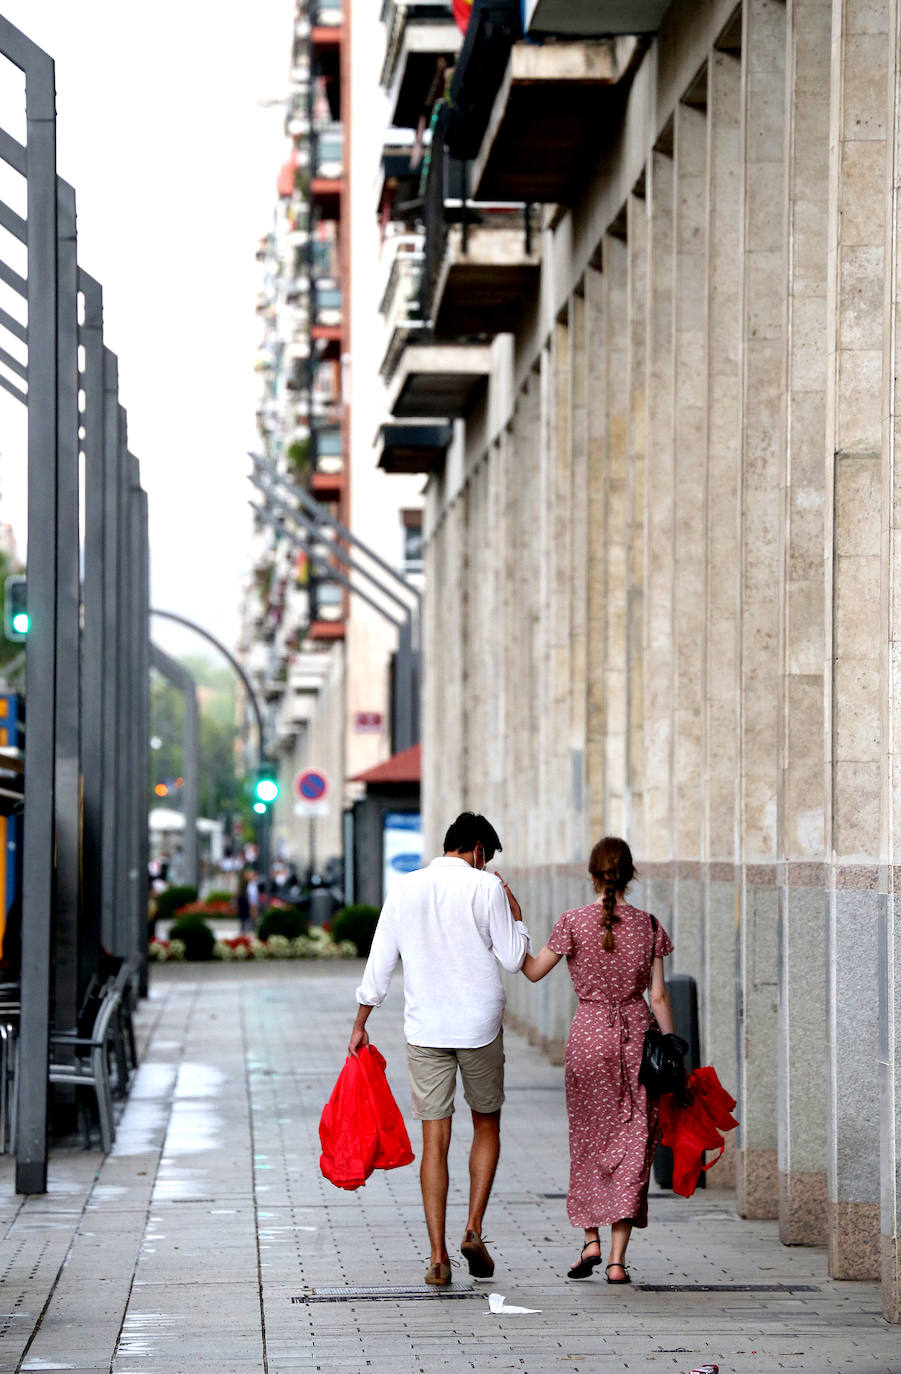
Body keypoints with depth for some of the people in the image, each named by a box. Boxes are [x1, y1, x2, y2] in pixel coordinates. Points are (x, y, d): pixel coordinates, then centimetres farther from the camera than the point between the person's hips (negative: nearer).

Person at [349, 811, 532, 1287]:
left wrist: (360, 1022, 13)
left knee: (434, 1141, 3)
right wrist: (514, 913, 12)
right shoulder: (486, 887, -6)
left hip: (424, 1029, 2)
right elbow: (512, 958, -3)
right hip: (479, 1025, -2)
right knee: (486, 1125, 18)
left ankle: (437, 1256, -1)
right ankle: (474, 1229, 5)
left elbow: (379, 961, 5)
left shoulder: (405, 888, 3)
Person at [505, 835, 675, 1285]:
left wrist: (514, 919, 3)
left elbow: (532, 970, 0)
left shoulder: (574, 922, -8)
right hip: (636, 1033, 1)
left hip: (589, 1032, -1)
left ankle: (590, 1241, 10)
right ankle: (617, 1258, -2)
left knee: (588, 1140, 16)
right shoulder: (647, 926, -2)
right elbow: (659, 997, 0)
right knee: (630, 1143, 3)